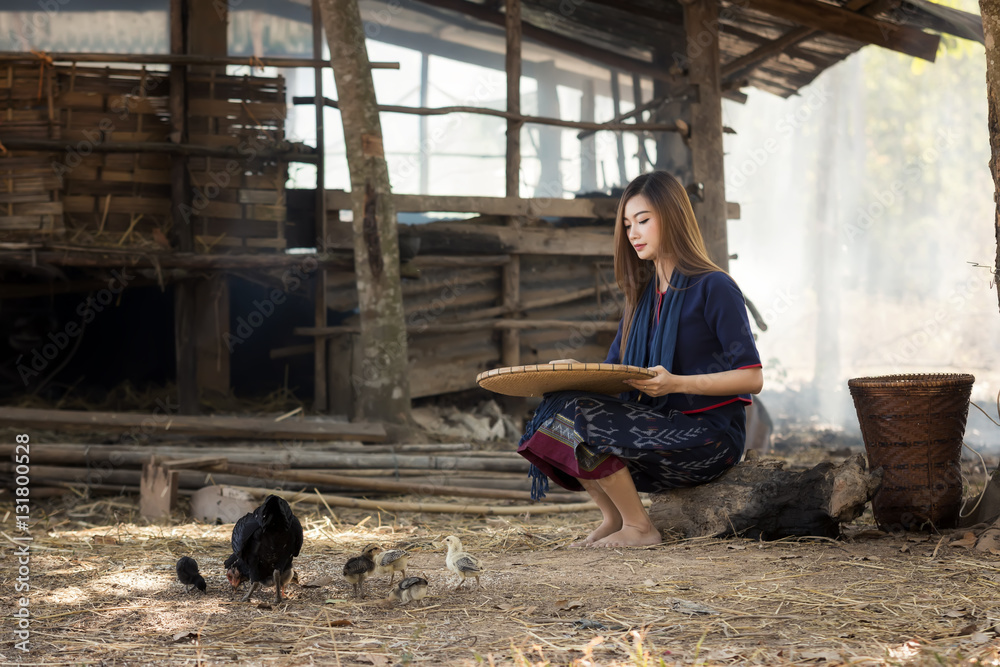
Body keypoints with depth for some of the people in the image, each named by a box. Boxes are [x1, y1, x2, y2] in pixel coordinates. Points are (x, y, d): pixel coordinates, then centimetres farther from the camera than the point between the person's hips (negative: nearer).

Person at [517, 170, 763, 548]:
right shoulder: (642, 294, 15)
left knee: (579, 418, -23)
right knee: (555, 409, -10)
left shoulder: (713, 288, -8)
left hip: (710, 436, -8)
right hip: (660, 427, 8)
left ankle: (638, 527, -10)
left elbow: (752, 378, -13)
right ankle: (613, 517, 0)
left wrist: (676, 382, -24)